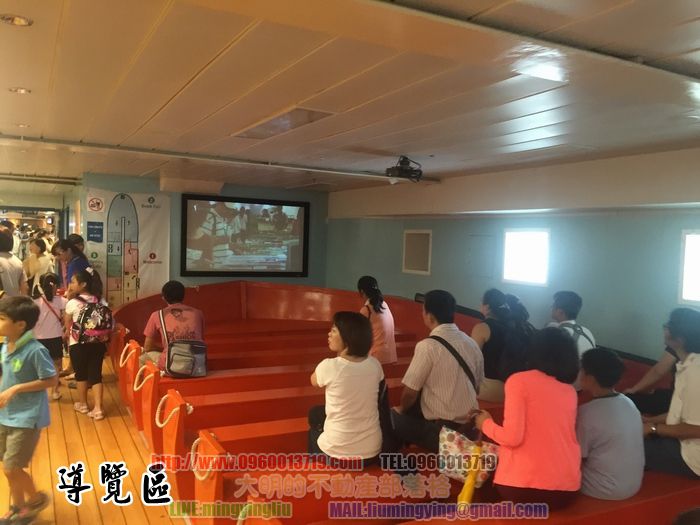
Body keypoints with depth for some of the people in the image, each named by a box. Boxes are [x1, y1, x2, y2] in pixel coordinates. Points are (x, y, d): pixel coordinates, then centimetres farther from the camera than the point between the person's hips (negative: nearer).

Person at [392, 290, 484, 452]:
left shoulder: (428, 346, -17)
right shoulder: (471, 343, 4)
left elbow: (410, 393, -12)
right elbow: (476, 387, 13)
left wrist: (402, 409, 8)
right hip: (469, 428, 7)